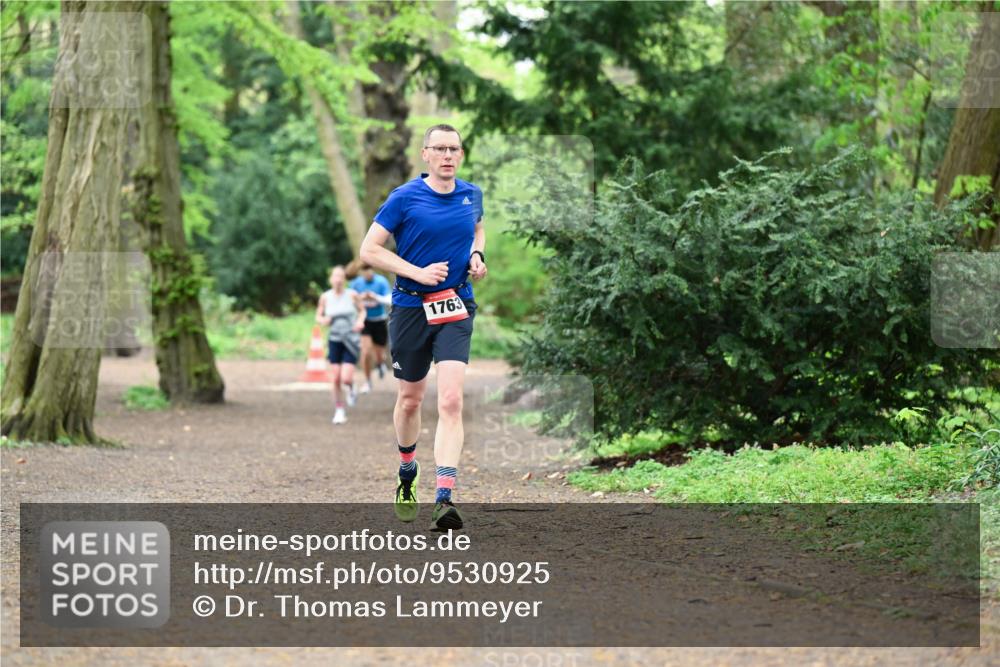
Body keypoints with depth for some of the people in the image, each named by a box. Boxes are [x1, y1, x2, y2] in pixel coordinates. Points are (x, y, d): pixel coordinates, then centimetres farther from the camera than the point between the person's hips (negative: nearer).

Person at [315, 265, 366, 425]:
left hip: (351, 340, -2)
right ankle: (339, 411, 14)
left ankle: (350, 387, 26)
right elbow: (318, 316, 9)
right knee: (336, 378, -2)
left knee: (346, 378, -12)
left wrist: (360, 321, -10)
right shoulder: (325, 297, -2)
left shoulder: (352, 295, -6)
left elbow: (362, 310, 9)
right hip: (334, 340, 2)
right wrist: (323, 320, -13)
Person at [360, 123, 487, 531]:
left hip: (456, 308, 1)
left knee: (451, 401, -15)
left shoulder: (472, 195, 5)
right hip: (411, 308, -1)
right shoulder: (404, 198, -7)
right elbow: (369, 250, -8)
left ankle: (444, 499, -22)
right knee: (411, 398, 14)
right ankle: (407, 475, 41)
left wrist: (477, 256, 6)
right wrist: (418, 272, -16)